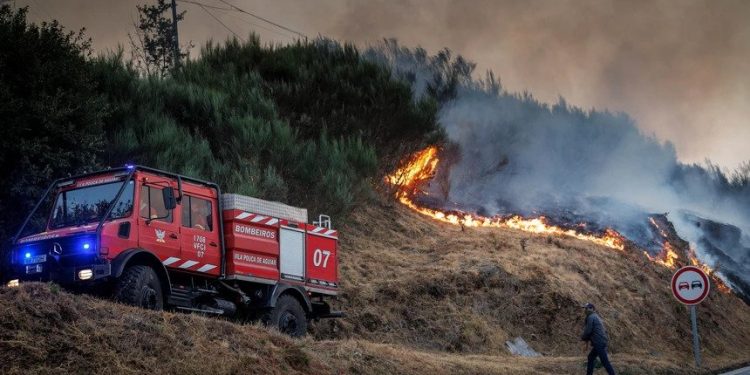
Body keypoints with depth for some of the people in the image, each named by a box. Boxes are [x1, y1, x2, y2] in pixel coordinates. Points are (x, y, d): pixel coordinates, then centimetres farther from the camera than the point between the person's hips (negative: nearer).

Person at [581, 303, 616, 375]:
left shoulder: (590, 317, -7)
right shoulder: (597, 317, 23)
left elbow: (588, 331, -14)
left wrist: (583, 337, 8)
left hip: (599, 343, -10)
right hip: (602, 341, 10)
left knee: (605, 361, -10)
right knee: (591, 357, 20)